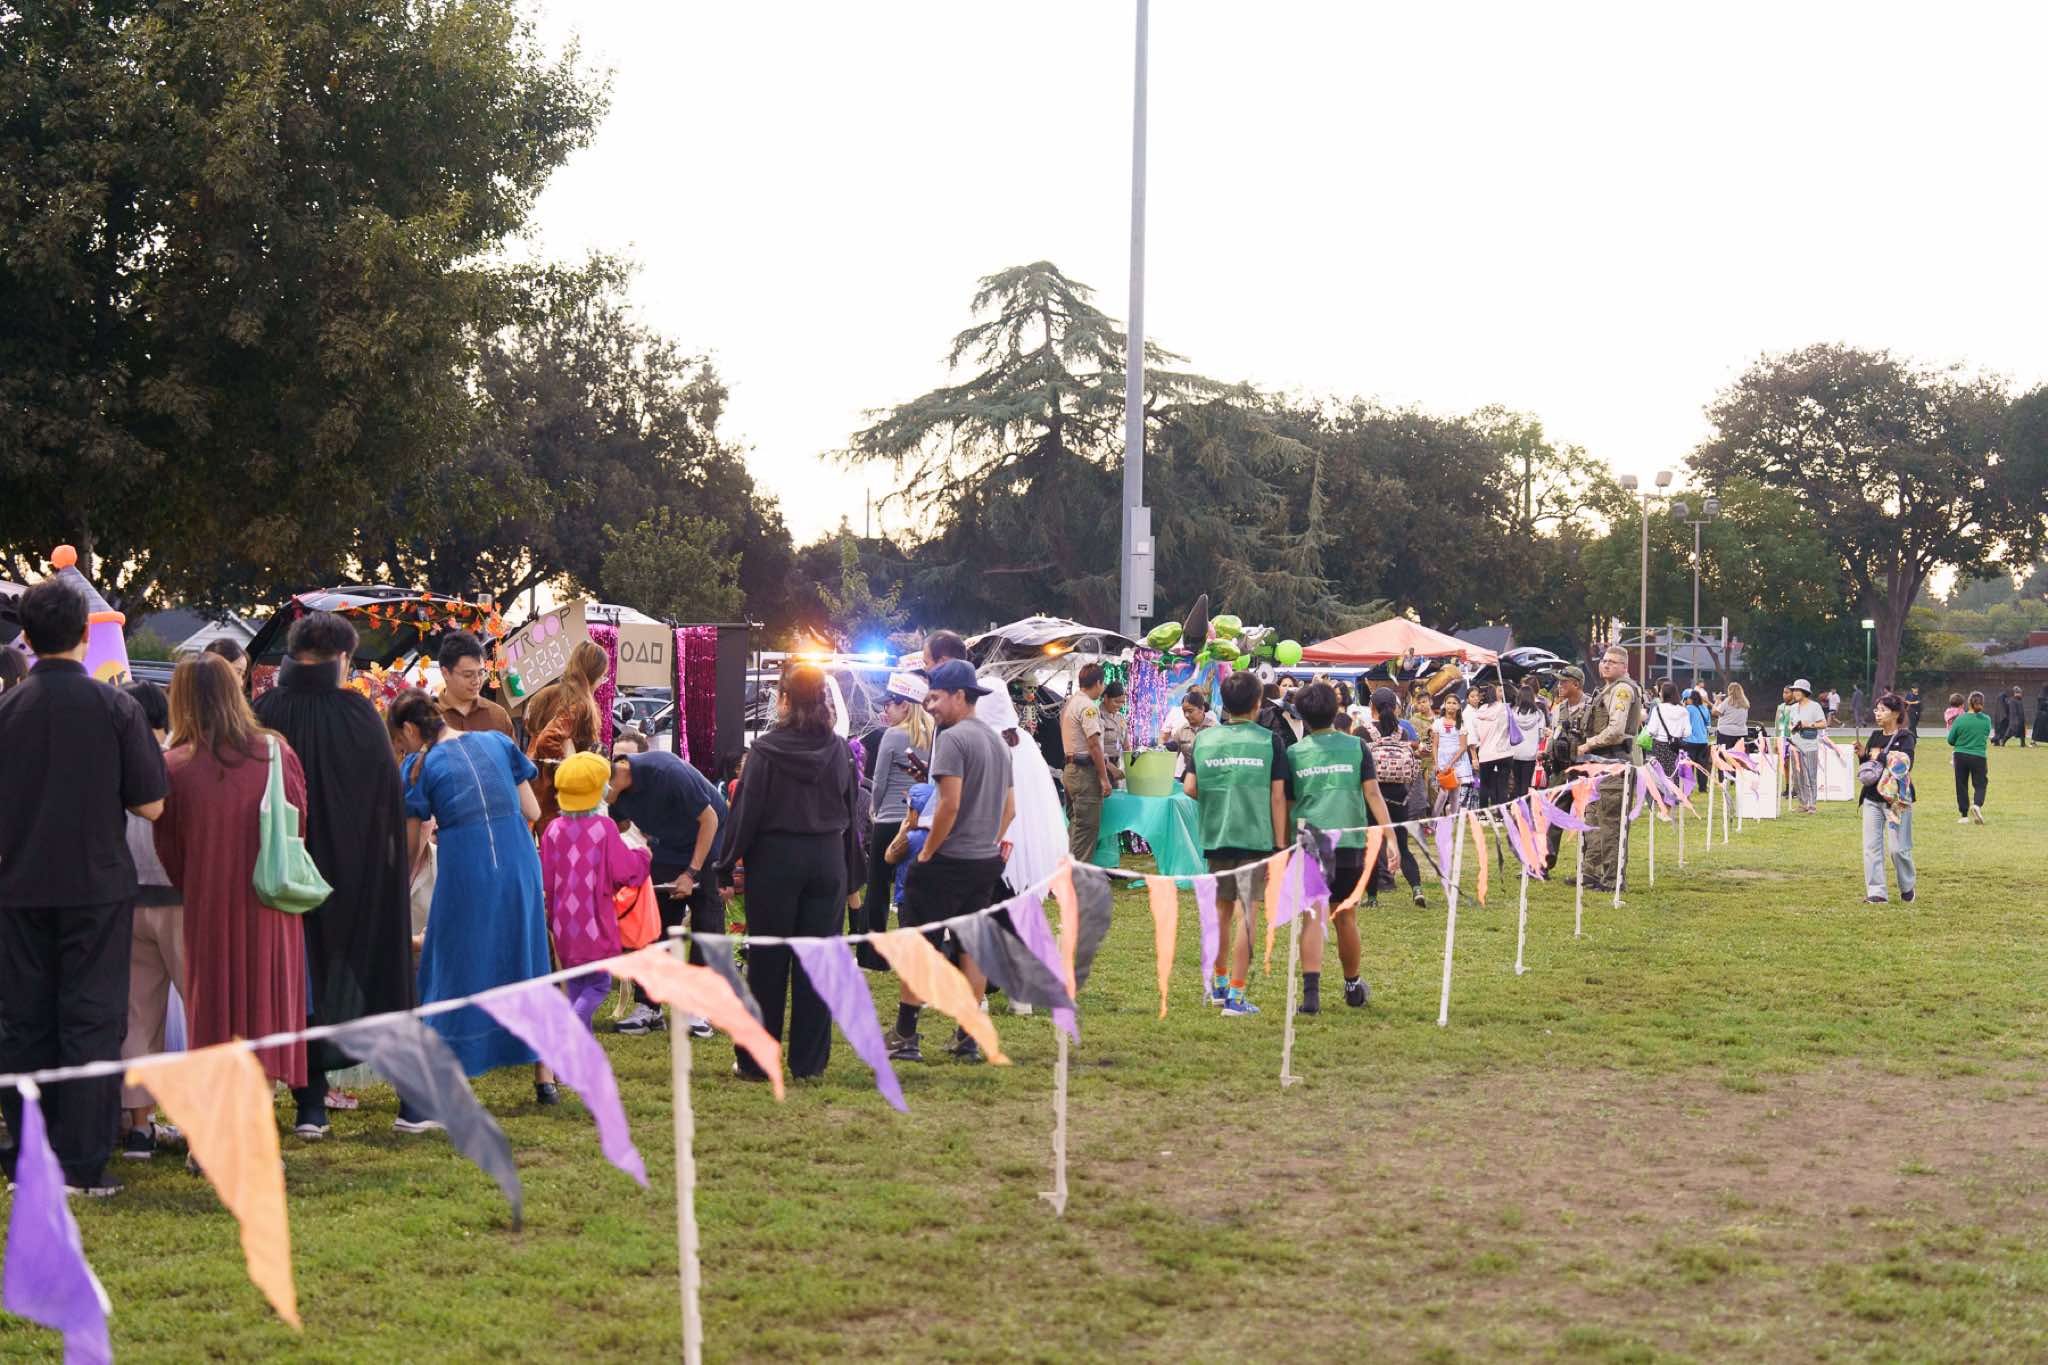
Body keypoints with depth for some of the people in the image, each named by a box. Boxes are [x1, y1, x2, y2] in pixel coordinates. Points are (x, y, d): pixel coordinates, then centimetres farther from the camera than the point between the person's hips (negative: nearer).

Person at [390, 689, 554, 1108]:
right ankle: (544, 1079, 27)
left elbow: (408, 848, 5)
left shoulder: (417, 766, 6)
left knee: (451, 976, 2)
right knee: (524, 963, 18)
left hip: (463, 870, -3)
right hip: (518, 863, 3)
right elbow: (533, 811, 14)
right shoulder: (496, 742, 15)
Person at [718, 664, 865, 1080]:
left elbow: (746, 811, -9)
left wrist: (728, 863, -1)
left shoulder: (766, 750, -10)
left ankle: (757, 1061, 9)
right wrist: (853, 870, 16)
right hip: (828, 862, 3)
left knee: (767, 961, 5)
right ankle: (809, 1060, 10)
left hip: (775, 860, -3)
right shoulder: (838, 750, 1)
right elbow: (851, 811, 8)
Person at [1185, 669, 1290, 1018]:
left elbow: (1190, 787, -2)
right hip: (1255, 836, -3)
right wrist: (1280, 846, -1)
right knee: (1246, 914, 0)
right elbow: (1277, 796, -6)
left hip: (1216, 835, 3)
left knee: (1221, 910, 19)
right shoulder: (1269, 740, -4)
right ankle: (1235, 996, -3)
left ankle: (1218, 984, 32)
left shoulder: (1205, 738, 3)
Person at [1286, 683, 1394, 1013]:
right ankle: (1353, 986, 32)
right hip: (1348, 841, 1)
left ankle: (1311, 991, -19)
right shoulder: (1355, 747, 3)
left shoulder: (1294, 753, 4)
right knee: (1345, 917, 15)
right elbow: (1373, 795, -2)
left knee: (1313, 918, -4)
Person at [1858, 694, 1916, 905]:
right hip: (1872, 798, 6)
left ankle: (1907, 888, 20)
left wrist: (1879, 757, -15)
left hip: (1896, 799, -6)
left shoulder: (1905, 737, -5)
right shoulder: (1875, 737, 14)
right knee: (1871, 847, 0)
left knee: (1899, 848, -2)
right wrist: (1862, 754, -1)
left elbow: (1905, 762, -20)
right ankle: (1876, 893, 4)